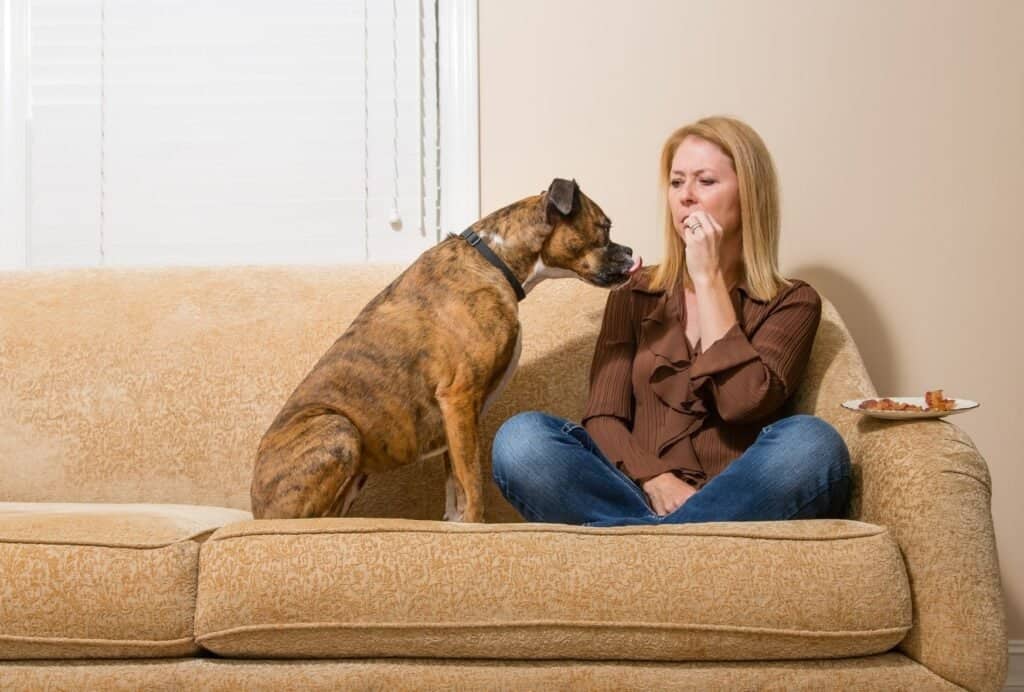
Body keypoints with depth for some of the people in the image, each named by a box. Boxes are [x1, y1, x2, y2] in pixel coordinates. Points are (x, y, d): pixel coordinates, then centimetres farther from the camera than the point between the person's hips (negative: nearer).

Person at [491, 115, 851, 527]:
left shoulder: (792, 303, 11)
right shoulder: (634, 294, 17)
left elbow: (744, 404, -9)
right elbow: (603, 418, 5)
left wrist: (708, 279, -2)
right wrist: (656, 480, -15)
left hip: (736, 503, -1)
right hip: (639, 494, 1)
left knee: (812, 443, -33)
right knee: (520, 437, -24)